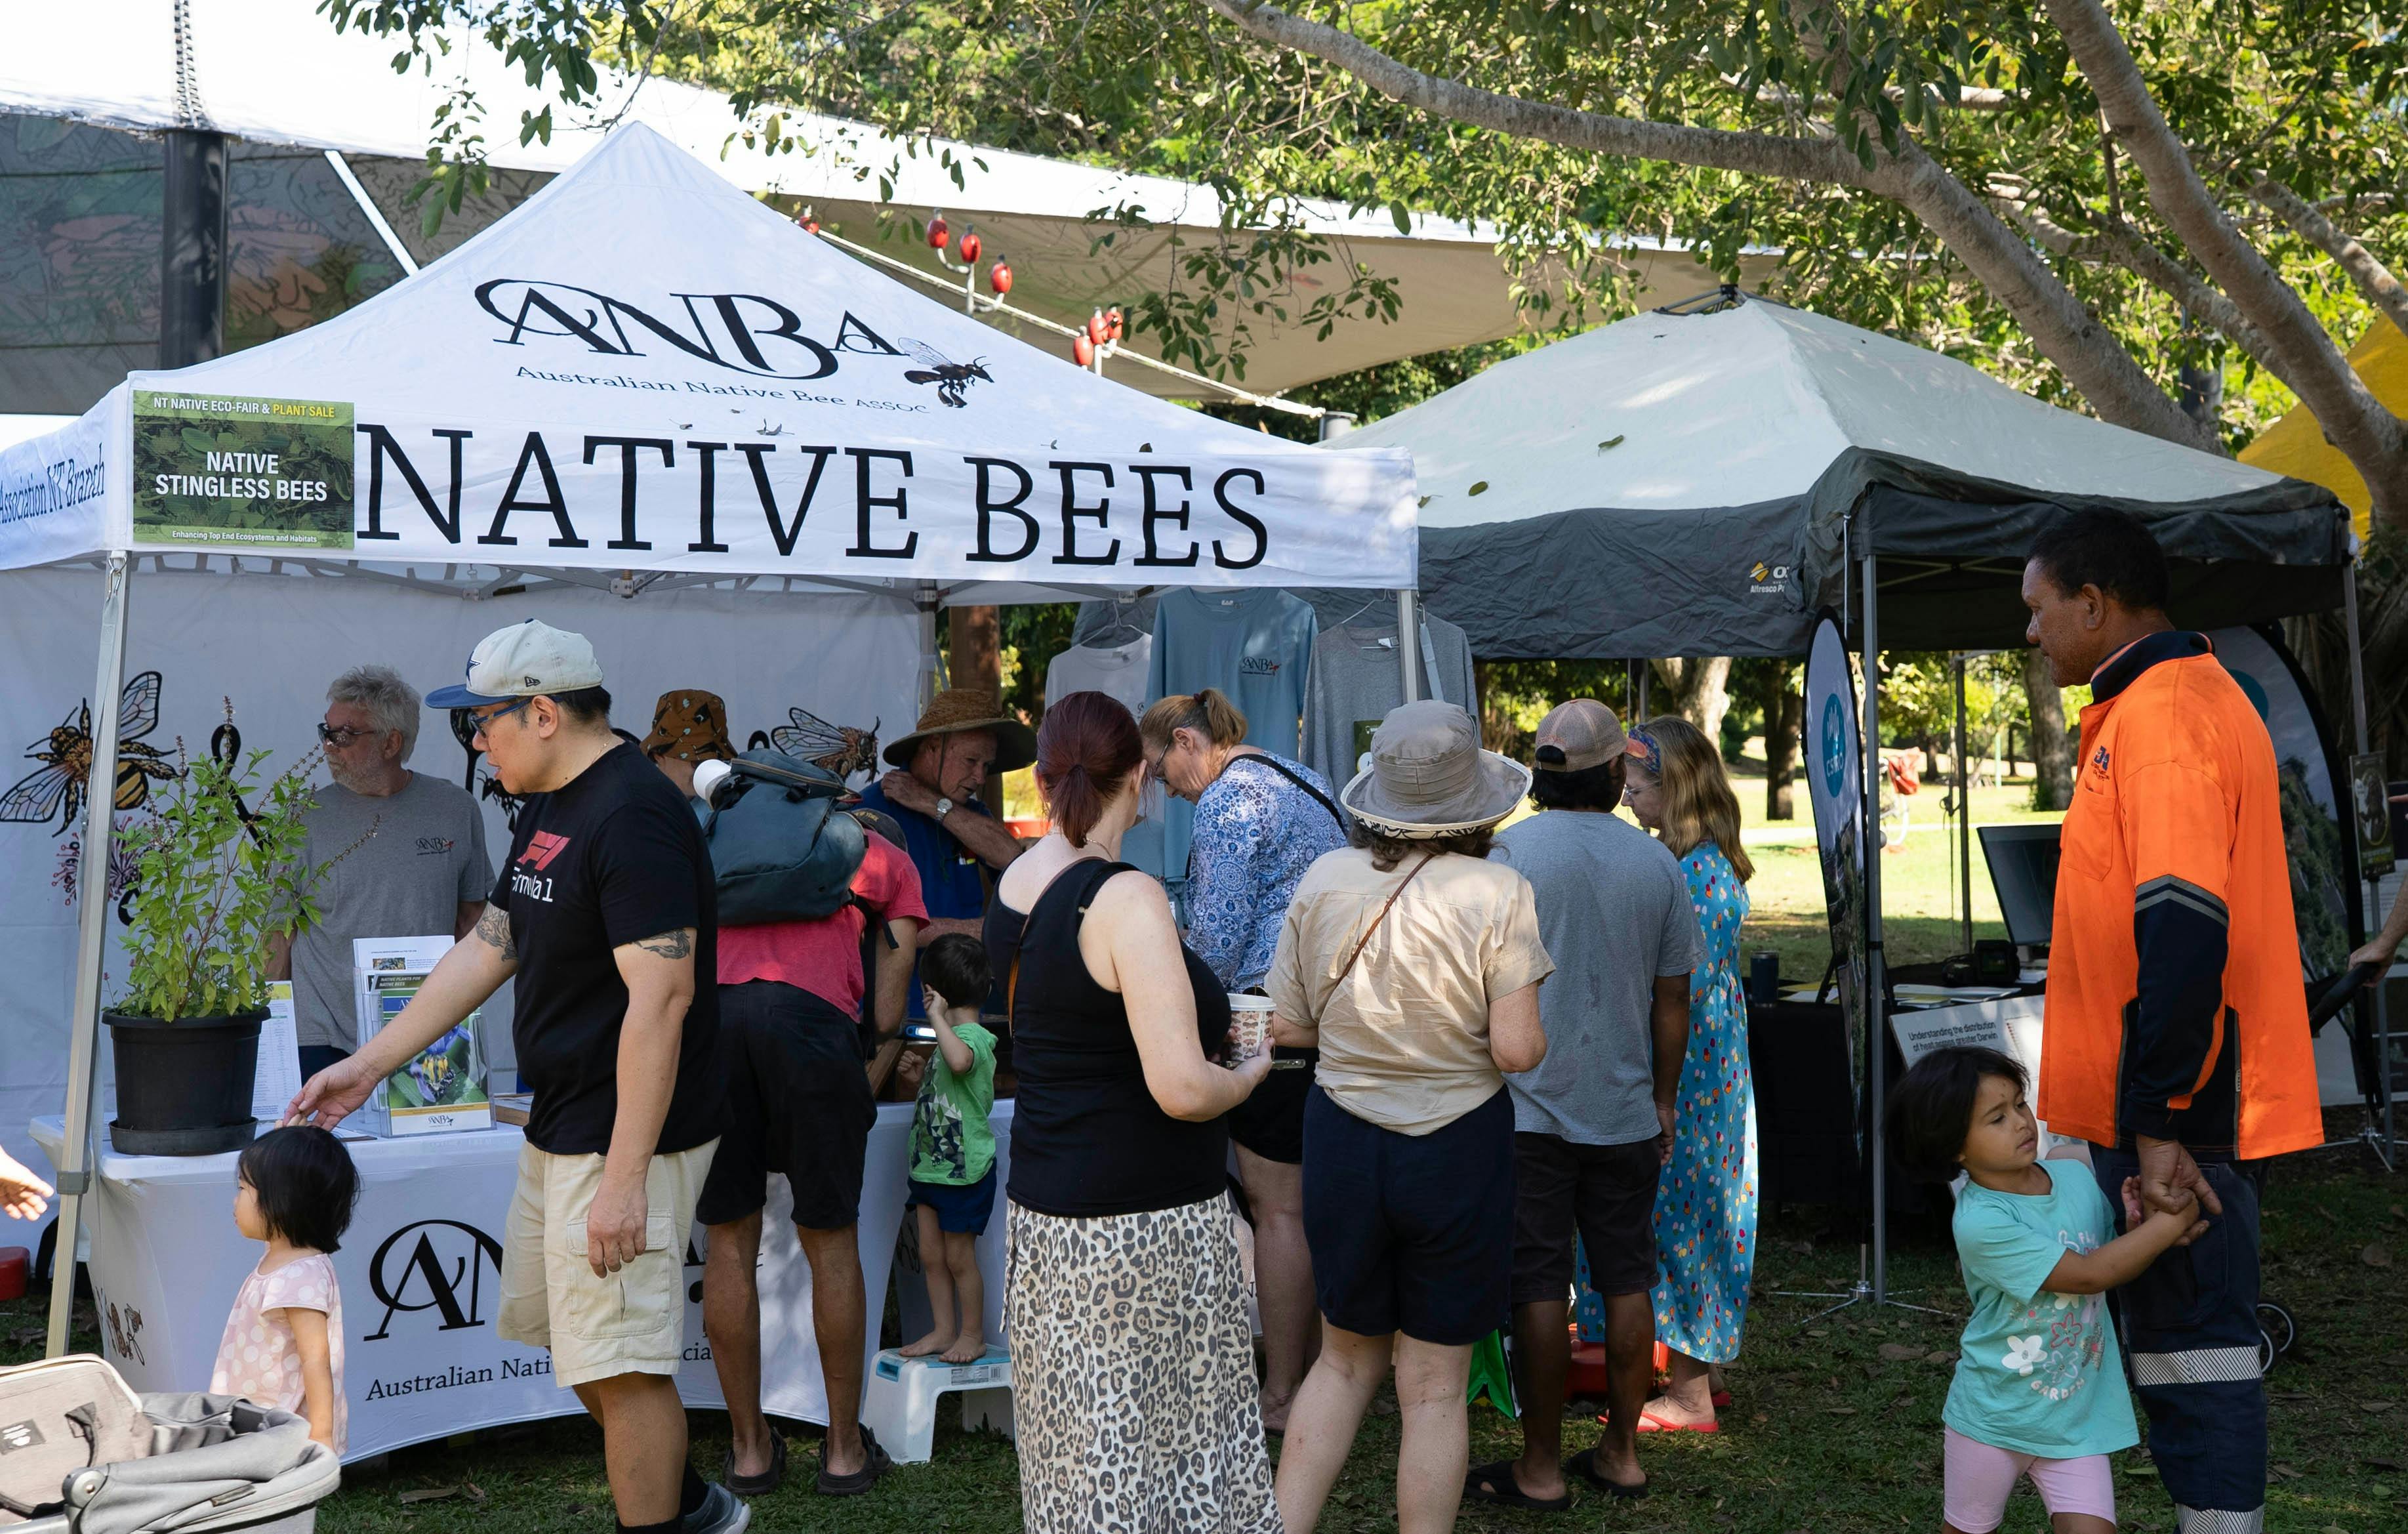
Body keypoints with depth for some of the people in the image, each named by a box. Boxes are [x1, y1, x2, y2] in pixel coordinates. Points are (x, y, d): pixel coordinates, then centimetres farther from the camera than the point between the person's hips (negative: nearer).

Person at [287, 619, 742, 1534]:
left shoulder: (633, 816, -21)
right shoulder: (548, 809, 12)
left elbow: (660, 1000, -26)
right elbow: (487, 950, 19)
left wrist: (623, 1177, -27)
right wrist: (368, 1066, 18)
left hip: (627, 1139, -11)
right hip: (557, 1131, 11)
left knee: (620, 1362, -3)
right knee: (560, 1331, 19)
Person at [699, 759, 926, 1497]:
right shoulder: (884, 858, 26)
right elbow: (886, 1017, 17)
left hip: (702, 1013, 3)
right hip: (809, 1019, -2)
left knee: (729, 1243, 13)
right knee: (831, 1243, 12)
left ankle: (750, 1449, 23)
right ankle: (845, 1449, 21)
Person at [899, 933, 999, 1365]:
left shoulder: (971, 1036, -18)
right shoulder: (953, 1037, 13)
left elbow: (960, 1061, -45)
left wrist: (938, 1017, -34)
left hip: (964, 1168, -9)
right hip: (931, 1165, 9)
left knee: (959, 1257, 2)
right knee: (931, 1255, 11)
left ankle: (972, 1334, 14)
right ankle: (943, 1330, 20)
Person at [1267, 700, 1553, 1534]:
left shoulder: (1323, 880, -5)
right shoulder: (1498, 893, -14)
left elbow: (1287, 1026, 2)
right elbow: (1517, 1051, -17)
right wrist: (1537, 1036, 5)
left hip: (1342, 1141, 3)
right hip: (1459, 1151, -3)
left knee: (1344, 1360, 20)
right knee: (1433, 1387, 10)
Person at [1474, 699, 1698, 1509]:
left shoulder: (1515, 850, -8)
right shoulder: (1658, 863, 3)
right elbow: (1672, 1001, 8)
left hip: (1532, 1108, -4)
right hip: (1626, 1109, 4)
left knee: (1538, 1289, 1)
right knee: (1627, 1280, 12)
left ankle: (1541, 1468, 7)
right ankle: (1621, 1455, 20)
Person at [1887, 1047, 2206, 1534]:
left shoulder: (2076, 1177, -5)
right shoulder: (1980, 1221, -24)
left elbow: (2118, 1269, 6)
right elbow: (2089, 1275, -24)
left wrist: (2140, 1224, -14)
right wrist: (2169, 1224, -21)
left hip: (2080, 1418, 4)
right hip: (1993, 1417, -4)